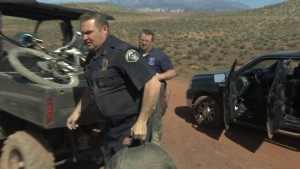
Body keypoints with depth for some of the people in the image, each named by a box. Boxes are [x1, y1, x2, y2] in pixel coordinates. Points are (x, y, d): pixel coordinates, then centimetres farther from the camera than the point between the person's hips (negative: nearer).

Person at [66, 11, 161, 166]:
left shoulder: (121, 52, -25)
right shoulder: (92, 56, 3)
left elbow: (153, 84, -29)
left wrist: (142, 122, -26)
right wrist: (77, 112, 15)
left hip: (131, 126, -8)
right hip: (111, 124, 8)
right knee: (110, 163, 24)